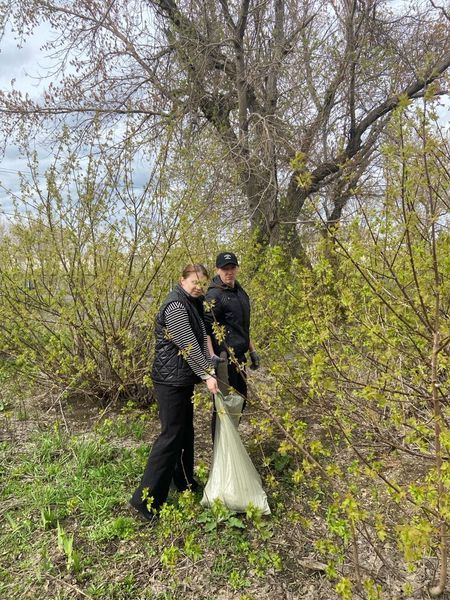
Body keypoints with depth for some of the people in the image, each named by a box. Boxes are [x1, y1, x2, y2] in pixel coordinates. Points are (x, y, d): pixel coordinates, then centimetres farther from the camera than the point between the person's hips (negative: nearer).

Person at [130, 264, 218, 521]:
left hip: (183, 379, 10)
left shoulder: (192, 305, 13)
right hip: (171, 381, -10)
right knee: (172, 436, -5)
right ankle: (146, 499, 5)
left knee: (186, 432, 19)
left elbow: (200, 341, 13)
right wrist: (207, 375, -19)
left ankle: (184, 482, 36)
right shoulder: (175, 306, -18)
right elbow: (188, 346, -21)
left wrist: (209, 369, 4)